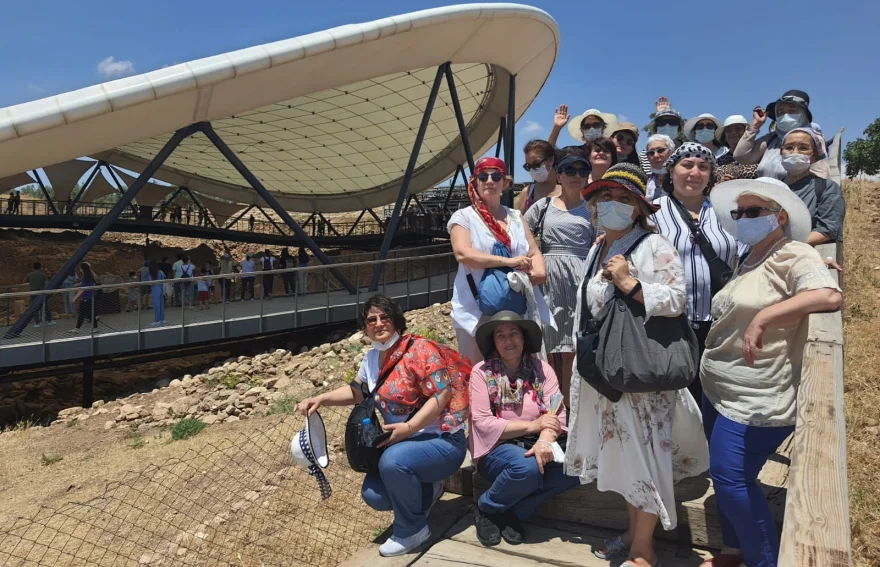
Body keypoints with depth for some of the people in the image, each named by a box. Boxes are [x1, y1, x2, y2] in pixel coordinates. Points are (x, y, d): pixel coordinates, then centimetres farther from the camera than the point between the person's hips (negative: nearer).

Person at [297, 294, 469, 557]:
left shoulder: (420, 348, -18)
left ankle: (412, 529, -7)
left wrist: (408, 428, -30)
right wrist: (320, 399, 7)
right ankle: (427, 490, 21)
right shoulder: (371, 359, 7)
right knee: (373, 495, -8)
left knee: (393, 461, -34)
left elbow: (442, 394, -23)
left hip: (442, 440, -8)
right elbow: (356, 391, 22)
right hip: (404, 442, 8)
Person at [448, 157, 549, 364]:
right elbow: (462, 253, -17)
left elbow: (534, 252, 10)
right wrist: (507, 261, -24)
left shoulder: (515, 216, 15)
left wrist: (539, 271, -14)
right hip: (476, 309, -4)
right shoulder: (463, 217, -1)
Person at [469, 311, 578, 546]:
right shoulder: (481, 372, -5)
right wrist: (532, 425, -17)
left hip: (534, 446, 4)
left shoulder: (541, 369, 2)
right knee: (527, 468, -35)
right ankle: (485, 509, -5)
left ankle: (513, 512, -8)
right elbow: (482, 422, -13)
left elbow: (557, 413, -9)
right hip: (497, 448, -4)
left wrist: (545, 440, -31)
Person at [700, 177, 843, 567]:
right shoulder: (748, 262, 15)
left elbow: (830, 296, -31)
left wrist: (764, 318, -33)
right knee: (724, 478, 16)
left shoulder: (794, 255, -13)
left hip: (756, 399, -9)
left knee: (731, 478, -7)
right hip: (719, 391, 9)